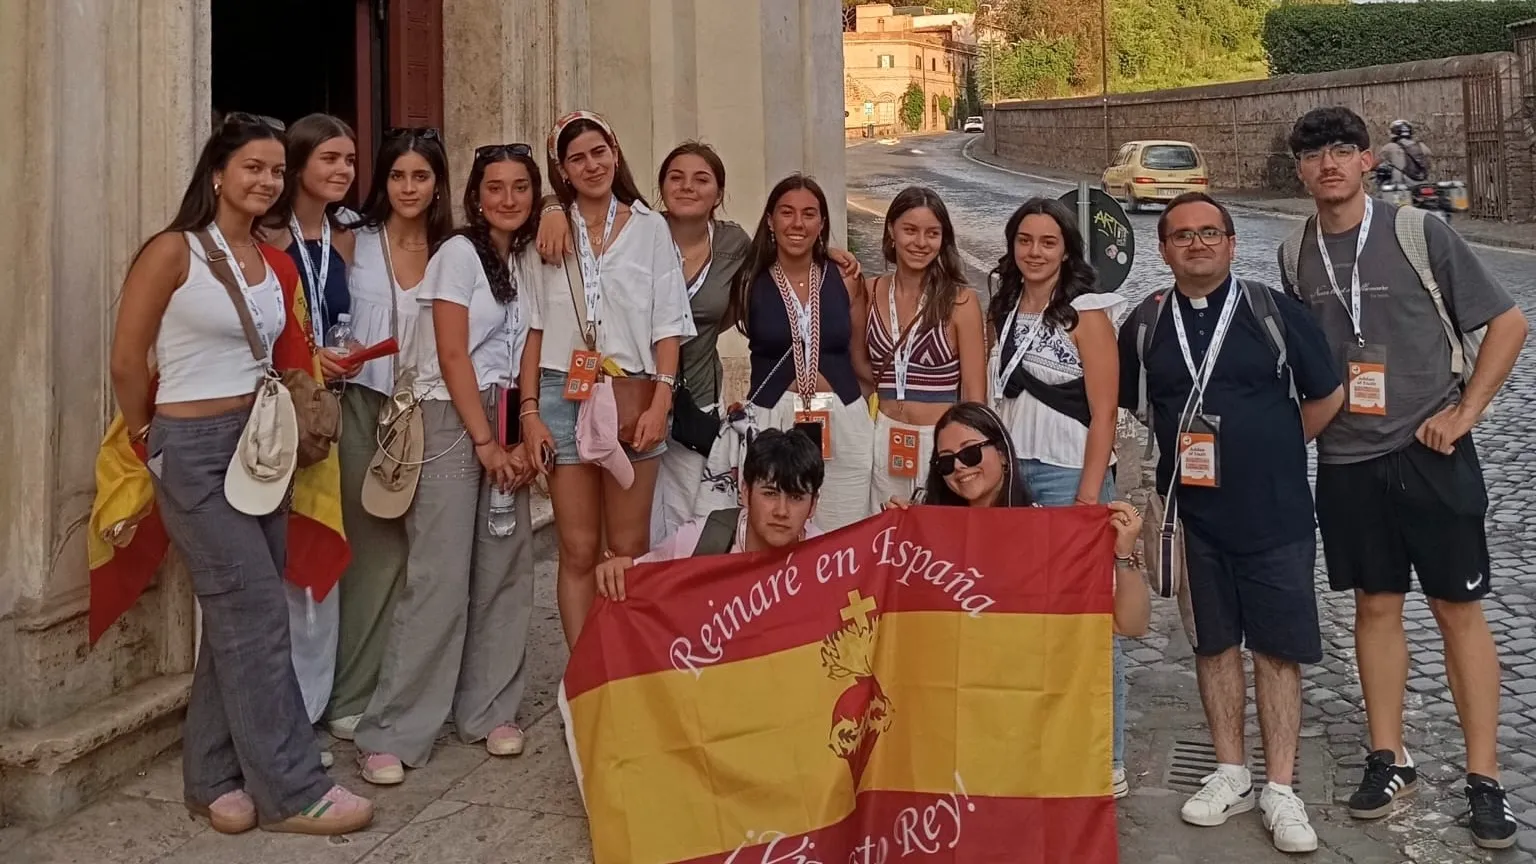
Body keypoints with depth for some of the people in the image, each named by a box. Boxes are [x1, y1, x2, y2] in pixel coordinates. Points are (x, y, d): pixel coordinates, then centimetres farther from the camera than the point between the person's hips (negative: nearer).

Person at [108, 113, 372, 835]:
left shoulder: (270, 259, 10)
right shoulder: (174, 250, -10)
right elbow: (127, 364, -6)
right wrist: (154, 440, 4)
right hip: (195, 450, -7)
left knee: (238, 616, 10)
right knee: (258, 612, -7)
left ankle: (215, 777, 23)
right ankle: (291, 790, 3)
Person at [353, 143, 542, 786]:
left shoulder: (526, 262, 14)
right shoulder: (458, 254, -6)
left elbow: (523, 358, 10)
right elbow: (453, 356, -11)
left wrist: (522, 440, 0)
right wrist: (484, 441, -12)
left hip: (503, 423, 7)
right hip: (451, 420, -6)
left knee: (505, 572, 5)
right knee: (439, 578, -10)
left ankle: (489, 711, 19)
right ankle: (392, 734, -2)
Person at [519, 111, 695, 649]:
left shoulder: (649, 227, 6)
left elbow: (667, 324, 3)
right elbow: (534, 327, 6)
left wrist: (660, 402, -7)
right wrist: (530, 412, -1)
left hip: (633, 398, 0)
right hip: (565, 397, 1)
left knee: (629, 551, 4)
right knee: (578, 552, 4)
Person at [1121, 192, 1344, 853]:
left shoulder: (1274, 313, -3)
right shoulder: (1144, 326, 4)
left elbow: (1327, 395, 4)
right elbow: (1129, 409, 15)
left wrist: (1274, 451, 4)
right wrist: (1177, 457, 8)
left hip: (1275, 511, -2)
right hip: (1192, 511, 2)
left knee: (1278, 646, 2)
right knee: (1214, 643, 11)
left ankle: (1280, 790, 11)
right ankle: (1231, 775, 23)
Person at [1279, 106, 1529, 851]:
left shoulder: (1420, 234, -7)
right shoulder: (1294, 254, 4)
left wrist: (1464, 412, -8)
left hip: (1430, 454, -3)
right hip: (1345, 461, 3)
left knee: (1459, 610, 3)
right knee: (1375, 607, 10)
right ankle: (1389, 760, 22)